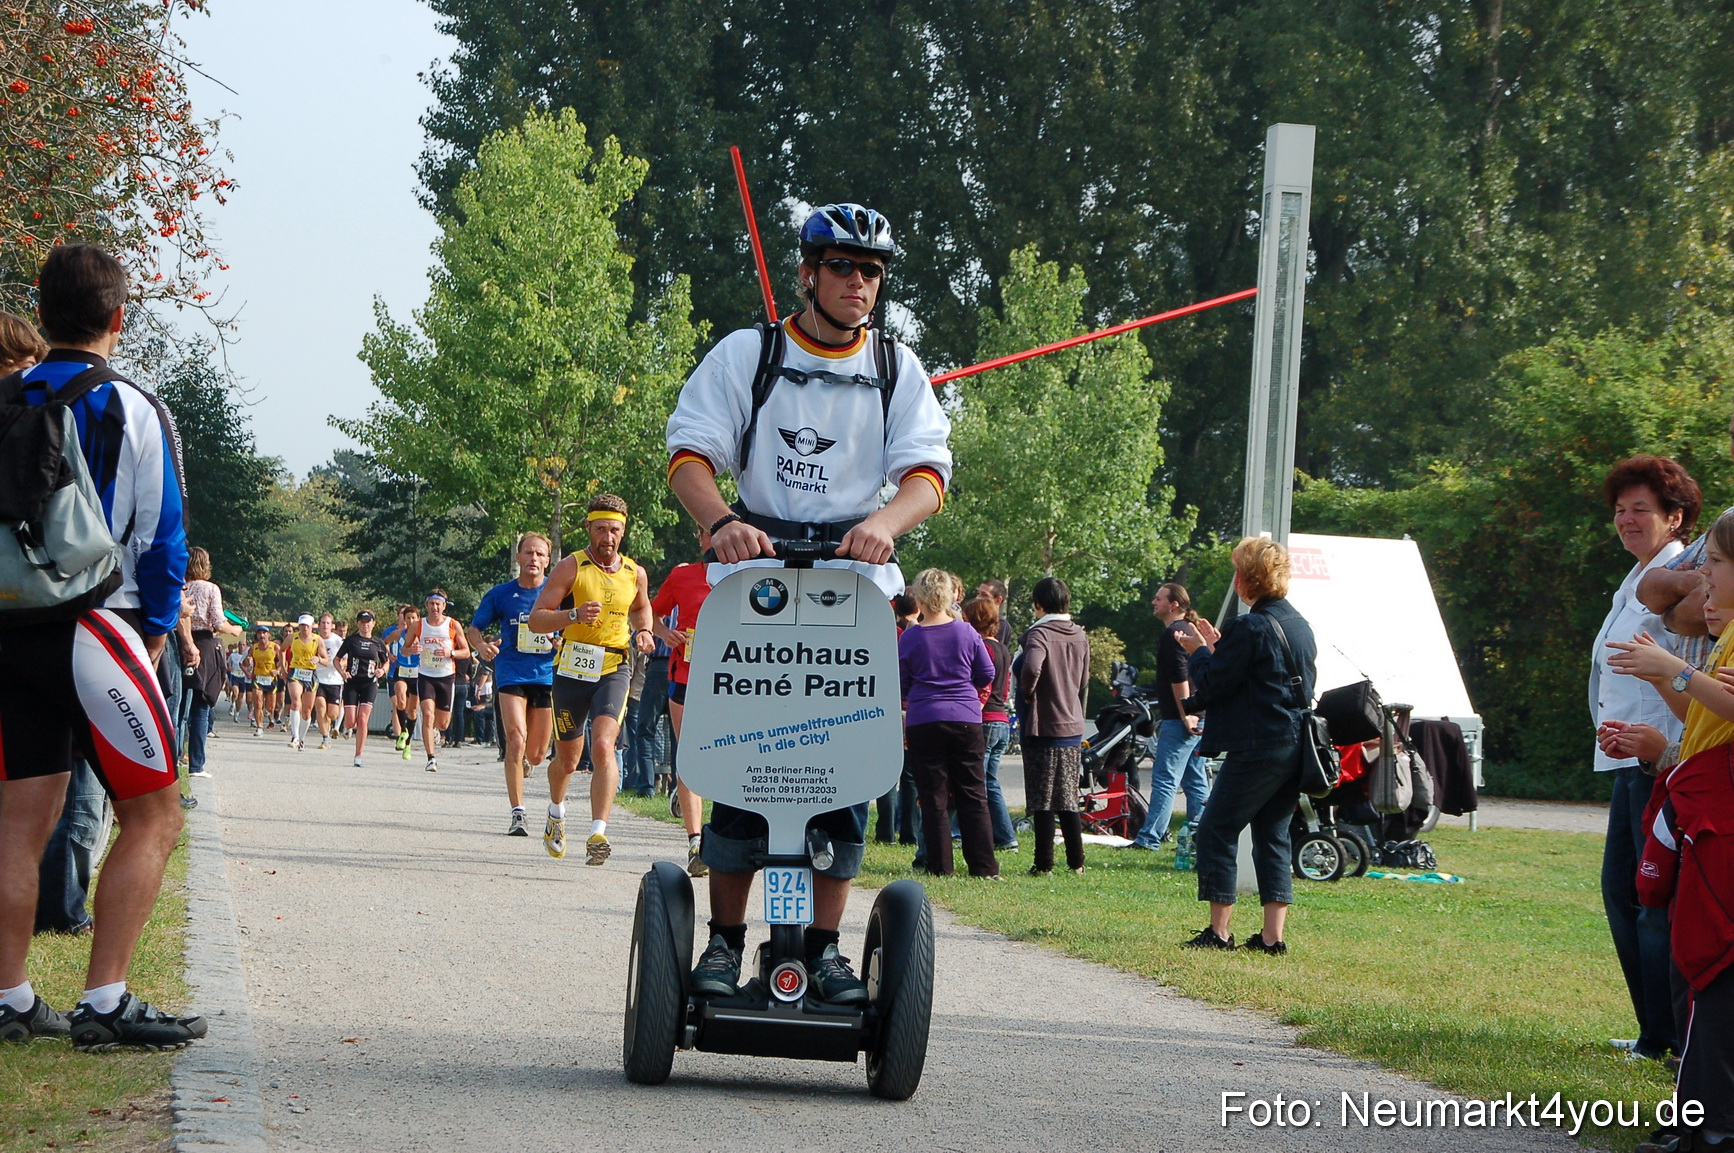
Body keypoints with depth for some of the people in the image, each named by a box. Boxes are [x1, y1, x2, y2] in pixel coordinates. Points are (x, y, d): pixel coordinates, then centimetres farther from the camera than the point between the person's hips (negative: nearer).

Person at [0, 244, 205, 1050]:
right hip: (96, 629, -5)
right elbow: (161, 536, -6)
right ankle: (104, 1003, -9)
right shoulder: (131, 411, -6)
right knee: (152, 815, 0)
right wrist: (156, 633, 8)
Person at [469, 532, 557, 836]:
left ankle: (522, 763, 47)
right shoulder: (501, 594, 1)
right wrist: (481, 645, -12)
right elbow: (474, 628, 10)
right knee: (516, 740, -20)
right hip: (511, 672, -1)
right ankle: (517, 812, -15)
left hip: (547, 674, 1)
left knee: (536, 755, 8)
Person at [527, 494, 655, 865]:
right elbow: (536, 619, -10)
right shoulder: (571, 567, -5)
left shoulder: (635, 574, 6)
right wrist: (574, 615, -27)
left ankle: (598, 834, -29)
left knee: (603, 745, -22)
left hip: (613, 670, 1)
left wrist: (643, 632, 7)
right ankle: (556, 812, 45)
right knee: (568, 758, 12)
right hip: (572, 669, -1)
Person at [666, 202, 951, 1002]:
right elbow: (690, 452, -4)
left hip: (857, 584, 2)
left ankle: (824, 946, 5)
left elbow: (928, 470, -2)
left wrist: (886, 522, -24)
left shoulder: (896, 370, 10)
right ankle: (724, 941, 2)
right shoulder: (746, 354, 5)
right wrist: (721, 522, -25)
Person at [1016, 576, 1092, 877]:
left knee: (1043, 800, -1)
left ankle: (1044, 863, 0)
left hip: (1043, 727, -6)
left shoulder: (1040, 633, -14)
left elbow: (1031, 668, -33)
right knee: (1068, 800, 13)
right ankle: (1076, 861, 14)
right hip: (1073, 727, 6)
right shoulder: (1080, 636, 8)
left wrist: (1027, 692, -15)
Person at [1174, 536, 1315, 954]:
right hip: (1297, 744, 9)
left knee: (1216, 831, 0)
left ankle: (1219, 931, -1)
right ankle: (1272, 935, 8)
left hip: (1258, 748, -9)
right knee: (1273, 834, 12)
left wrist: (1199, 653, 6)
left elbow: (1212, 685, -12)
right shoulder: (1300, 626, 13)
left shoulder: (1250, 627, -15)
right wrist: (1216, 648, 20)